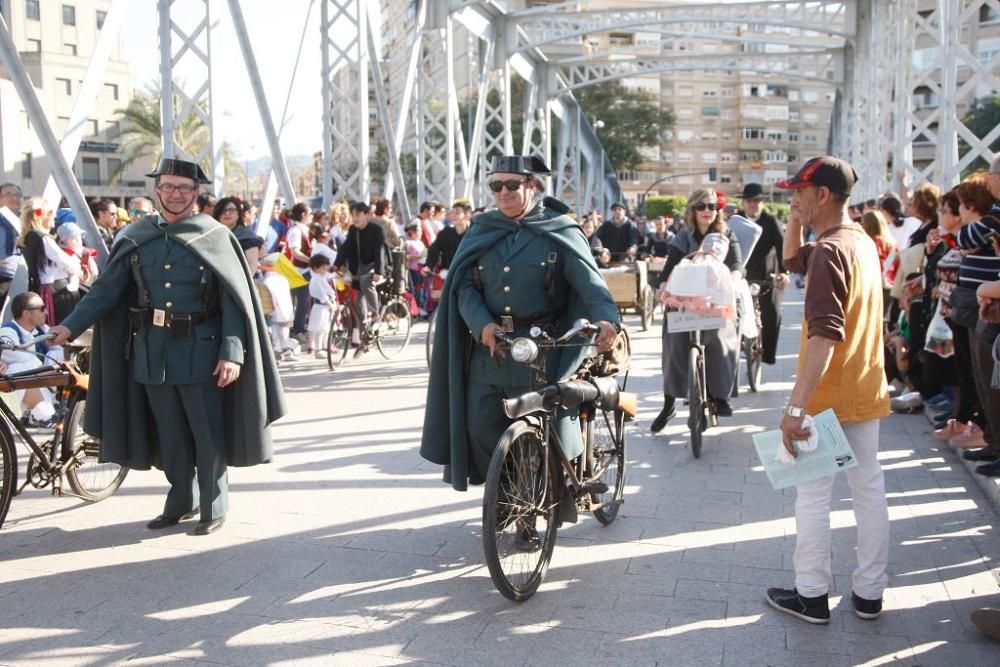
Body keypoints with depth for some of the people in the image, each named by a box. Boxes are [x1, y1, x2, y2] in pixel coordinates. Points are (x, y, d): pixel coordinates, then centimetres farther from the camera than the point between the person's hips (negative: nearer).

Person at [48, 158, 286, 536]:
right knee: (169, 434, 13)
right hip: (153, 352, 4)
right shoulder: (136, 237, 6)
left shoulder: (214, 237, -5)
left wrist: (232, 352, -18)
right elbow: (106, 288, 5)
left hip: (200, 351, -4)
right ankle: (181, 501, 29)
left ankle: (214, 508, 18)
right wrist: (71, 325, -8)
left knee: (207, 433, 4)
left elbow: (235, 299, -9)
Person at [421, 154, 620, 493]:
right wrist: (483, 324, -17)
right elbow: (464, 285, 2)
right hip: (488, 351, 4)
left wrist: (606, 318, -32)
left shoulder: (560, 232, -2)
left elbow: (591, 284, -11)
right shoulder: (481, 230, 9)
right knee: (480, 430, 3)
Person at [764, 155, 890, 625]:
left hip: (829, 397, -9)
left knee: (812, 495, 2)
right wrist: (795, 221, 9)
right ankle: (869, 593, 23)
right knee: (869, 489, 13)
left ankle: (812, 595, 13)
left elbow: (824, 335, -29)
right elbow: (793, 261, 25)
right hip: (867, 392, 9)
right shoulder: (863, 242, 10)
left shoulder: (829, 250, -19)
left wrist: (796, 406, -33)